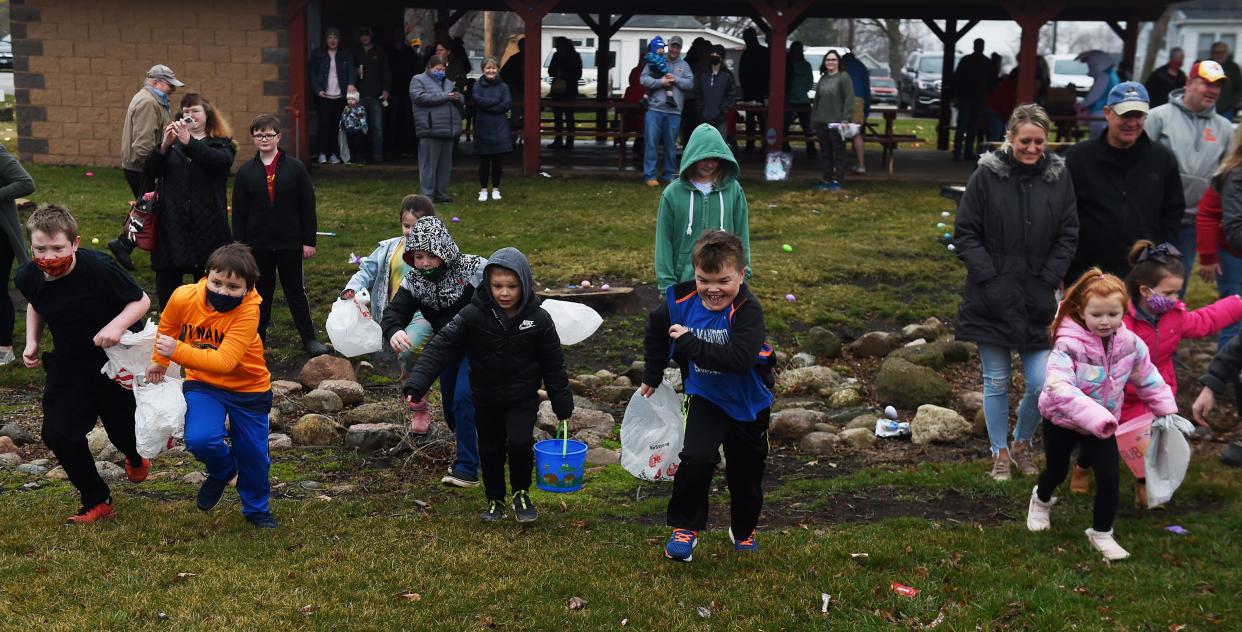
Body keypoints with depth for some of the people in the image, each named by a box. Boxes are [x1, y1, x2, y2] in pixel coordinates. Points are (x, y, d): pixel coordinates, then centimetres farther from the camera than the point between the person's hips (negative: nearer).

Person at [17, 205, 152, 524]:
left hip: (116, 363, -3)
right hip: (68, 366, 3)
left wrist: (117, 325, -33)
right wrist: (32, 342, -3)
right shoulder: (28, 278, -14)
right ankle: (96, 501, 11)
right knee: (58, 434, -9)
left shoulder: (99, 269, -29)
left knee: (122, 431, 11)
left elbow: (141, 300, -16)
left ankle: (136, 457, 52)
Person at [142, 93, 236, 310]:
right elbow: (149, 172, 1)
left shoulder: (221, 144, 9)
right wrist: (165, 145, -15)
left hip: (207, 225, -2)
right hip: (172, 223, 2)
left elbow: (220, 161, -16)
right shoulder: (173, 141, 15)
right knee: (167, 284, 3)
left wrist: (189, 142, -26)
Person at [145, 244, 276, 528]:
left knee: (254, 455, 9)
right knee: (199, 440, -23)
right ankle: (222, 470, 13)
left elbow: (224, 362, -38)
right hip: (203, 384, 2)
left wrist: (178, 351, -44)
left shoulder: (247, 311, -30)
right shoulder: (183, 297, -21)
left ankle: (257, 508, 38)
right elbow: (167, 327, 5)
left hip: (249, 388, -1)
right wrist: (159, 362, 17)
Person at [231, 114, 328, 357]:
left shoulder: (295, 167, -3)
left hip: (290, 243, -2)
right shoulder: (245, 171, 2)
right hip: (258, 244, 2)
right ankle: (256, 338, 21)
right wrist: (240, 245, 0)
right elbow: (239, 212, 4)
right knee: (260, 292, 12)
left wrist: (308, 240, -4)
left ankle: (309, 338, 13)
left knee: (296, 291, 6)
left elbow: (308, 206, -1)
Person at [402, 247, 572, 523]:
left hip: (523, 399, -1)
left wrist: (563, 405, 0)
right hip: (486, 399, 1)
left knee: (520, 442, -19)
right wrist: (416, 384, -30)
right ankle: (495, 500, 34)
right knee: (490, 451, 11)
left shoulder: (538, 319, -13)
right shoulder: (472, 315, -16)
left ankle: (521, 493, 7)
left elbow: (554, 366, -4)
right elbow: (440, 348, -20)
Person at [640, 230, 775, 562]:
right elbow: (656, 329, 7)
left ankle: (743, 530, 42)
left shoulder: (747, 310, -28)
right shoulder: (681, 301, -16)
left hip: (748, 402, -1)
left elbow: (740, 358, -43)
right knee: (697, 458, -22)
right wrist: (652, 376, 14)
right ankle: (685, 528, -2)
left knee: (746, 472, 14)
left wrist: (689, 343, -40)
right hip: (705, 397, 1)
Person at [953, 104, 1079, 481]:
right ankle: (1000, 453, 25)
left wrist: (1048, 279, -4)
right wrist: (988, 277, -12)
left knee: (1043, 384, -1)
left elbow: (1068, 237, 6)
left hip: (1037, 301, 2)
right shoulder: (986, 175, -5)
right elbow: (965, 234, -3)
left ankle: (1022, 442, 26)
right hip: (993, 300, -1)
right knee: (996, 383, 8)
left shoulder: (1058, 177, 2)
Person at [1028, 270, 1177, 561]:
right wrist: (1095, 417, -50)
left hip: (1102, 424, 3)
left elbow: (1148, 378, 3)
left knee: (1109, 476, -7)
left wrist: (1166, 409, 3)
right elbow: (1059, 388, -42)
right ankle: (1042, 500, 53)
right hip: (1061, 421, -3)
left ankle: (1101, 533, 14)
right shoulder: (1069, 345, -31)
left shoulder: (1129, 343, -14)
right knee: (1057, 471, 18)